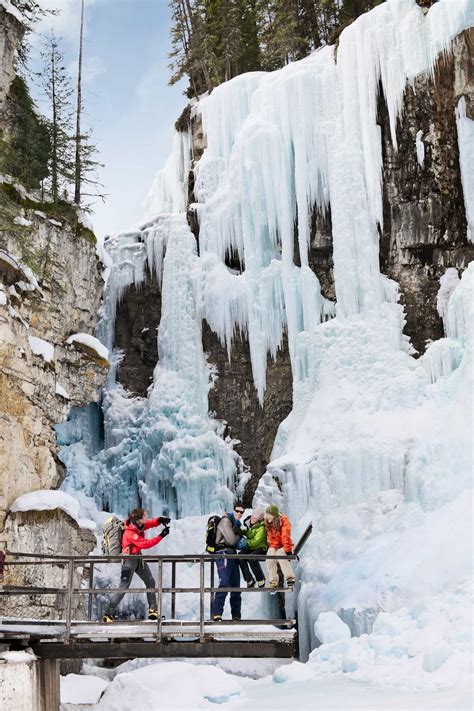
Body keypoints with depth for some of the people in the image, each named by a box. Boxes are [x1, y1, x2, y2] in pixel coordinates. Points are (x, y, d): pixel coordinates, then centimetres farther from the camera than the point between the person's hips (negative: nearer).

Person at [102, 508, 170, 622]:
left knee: (150, 582, 12)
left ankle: (152, 610, 21)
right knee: (123, 588, -12)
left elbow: (151, 523, 0)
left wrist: (160, 520, -23)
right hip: (129, 560, -9)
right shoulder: (130, 533, -27)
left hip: (138, 558, 9)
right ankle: (108, 614, -6)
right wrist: (161, 536, -26)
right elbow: (145, 544, -28)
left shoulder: (139, 525, -4)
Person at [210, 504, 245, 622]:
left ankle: (236, 616, 16)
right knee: (225, 584, -21)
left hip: (232, 555, 10)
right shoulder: (226, 521, -7)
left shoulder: (236, 523, 22)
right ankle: (217, 614, -24)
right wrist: (239, 536, 5)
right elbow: (232, 540, -13)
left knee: (236, 586, 10)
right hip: (224, 553, -10)